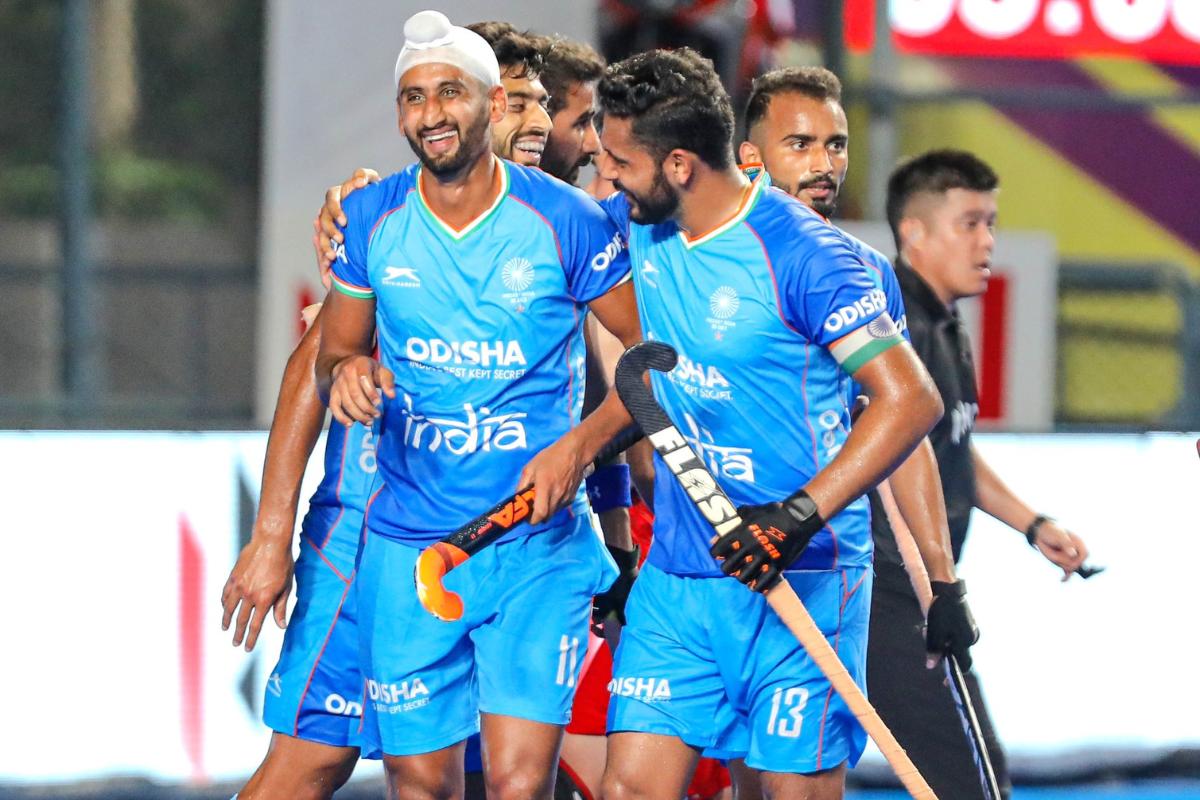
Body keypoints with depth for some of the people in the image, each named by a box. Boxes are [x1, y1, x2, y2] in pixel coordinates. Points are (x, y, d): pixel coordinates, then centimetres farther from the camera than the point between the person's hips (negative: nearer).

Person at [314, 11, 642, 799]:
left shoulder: (564, 220, -6)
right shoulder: (371, 218, 2)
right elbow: (331, 355, 14)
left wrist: (580, 446, -15)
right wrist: (346, 370, -10)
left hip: (538, 548, -3)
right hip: (407, 549, 3)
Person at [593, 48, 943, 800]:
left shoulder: (799, 253, -16)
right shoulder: (637, 225, 5)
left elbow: (911, 400, -20)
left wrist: (800, 518, -27)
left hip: (798, 581, -6)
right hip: (675, 573, 6)